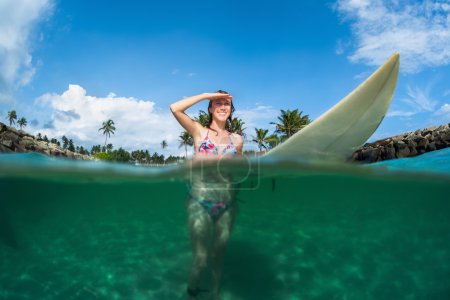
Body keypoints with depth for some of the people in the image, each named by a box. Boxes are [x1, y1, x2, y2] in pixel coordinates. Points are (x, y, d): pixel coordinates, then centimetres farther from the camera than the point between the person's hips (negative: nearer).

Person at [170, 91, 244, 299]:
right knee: (200, 259, 2)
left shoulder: (237, 139, 8)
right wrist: (206, 95, -7)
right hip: (200, 203, -3)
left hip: (227, 205, 3)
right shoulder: (199, 131, 1)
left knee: (218, 255, 17)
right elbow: (175, 108, -11)